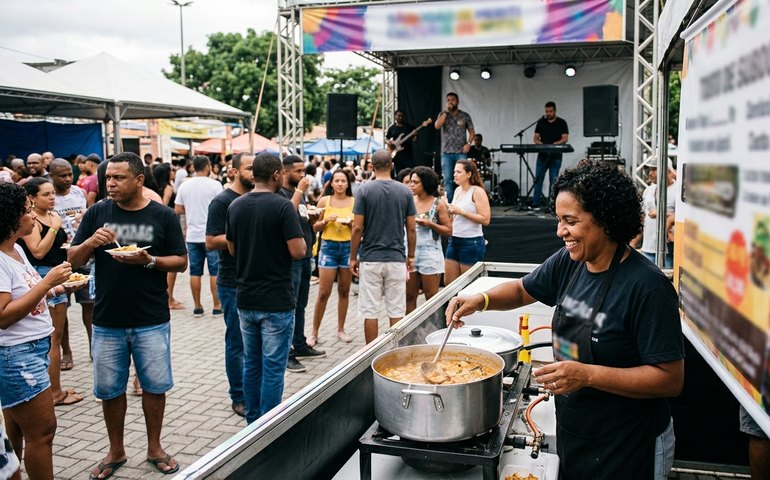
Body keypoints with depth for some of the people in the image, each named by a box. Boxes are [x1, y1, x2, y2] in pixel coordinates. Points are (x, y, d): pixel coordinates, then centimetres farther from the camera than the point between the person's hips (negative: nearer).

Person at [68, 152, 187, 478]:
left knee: (155, 386, 8)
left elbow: (181, 262, -1)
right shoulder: (97, 213, 1)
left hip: (152, 321, -1)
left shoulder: (163, 215, -3)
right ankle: (116, 451, 29)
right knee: (109, 389, 11)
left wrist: (149, 260, -19)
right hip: (107, 321, 2)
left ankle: (154, 447, 27)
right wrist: (90, 243, -18)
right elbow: (73, 259, 3)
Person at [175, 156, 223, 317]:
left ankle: (197, 307, 14)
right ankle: (217, 306, 7)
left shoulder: (184, 186, 3)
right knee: (215, 271, 3)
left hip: (192, 235, 4)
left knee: (195, 272, 9)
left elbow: (178, 210, 5)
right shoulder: (214, 185, -8)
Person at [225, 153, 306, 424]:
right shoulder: (282, 206, -15)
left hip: (245, 299, 6)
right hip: (276, 301, -6)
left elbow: (232, 249, 13)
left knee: (251, 364, 17)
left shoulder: (235, 206, 4)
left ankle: (252, 422, 27)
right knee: (273, 368, 3)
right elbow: (298, 251, -17)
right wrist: (300, 237, 3)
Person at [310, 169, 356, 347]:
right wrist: (326, 220, -14)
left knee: (344, 290, 9)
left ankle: (341, 329, 22)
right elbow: (315, 227, 4)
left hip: (348, 247, 2)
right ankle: (314, 332, 7)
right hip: (328, 246, -1)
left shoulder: (354, 202, 3)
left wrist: (352, 223, -11)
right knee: (324, 292, -3)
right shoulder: (324, 201, 1)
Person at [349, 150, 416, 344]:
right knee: (396, 311, 8)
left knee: (370, 312, 5)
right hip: (397, 259, 2)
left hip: (370, 259, -2)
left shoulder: (364, 190, -5)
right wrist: (411, 256, 14)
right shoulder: (405, 191, 1)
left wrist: (353, 257, 3)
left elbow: (357, 228, -7)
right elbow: (411, 228, 2)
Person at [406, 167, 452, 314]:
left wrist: (430, 224, -15)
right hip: (410, 252, 3)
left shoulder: (438, 203, -3)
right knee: (409, 296, 7)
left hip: (430, 253, -3)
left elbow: (448, 231, -3)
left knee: (432, 298, 3)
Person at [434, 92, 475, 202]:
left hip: (461, 152, -1)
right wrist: (446, 112, -9)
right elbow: (437, 126, -10)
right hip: (446, 153, 1)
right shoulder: (442, 114, 8)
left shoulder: (465, 116, 6)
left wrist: (468, 143, -9)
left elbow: (472, 132, 8)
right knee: (447, 179, 1)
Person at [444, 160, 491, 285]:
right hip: (454, 240, 7)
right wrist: (449, 211, 2)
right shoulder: (457, 190, 11)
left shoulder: (477, 191, -10)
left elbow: (485, 219, -18)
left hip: (472, 242, -7)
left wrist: (461, 211, -20)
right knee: (448, 282, 10)